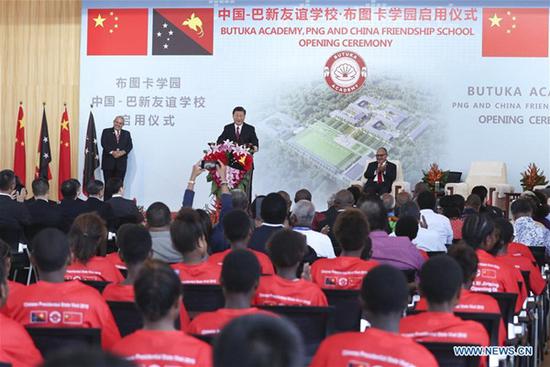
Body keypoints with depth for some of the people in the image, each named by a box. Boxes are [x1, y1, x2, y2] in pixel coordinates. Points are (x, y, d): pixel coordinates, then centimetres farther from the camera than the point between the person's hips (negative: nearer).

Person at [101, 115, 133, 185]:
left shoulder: (126, 133, 16)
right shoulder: (106, 131, 9)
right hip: (108, 162, -2)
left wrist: (123, 152, -14)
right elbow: (103, 143, -4)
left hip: (121, 163, 2)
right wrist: (112, 152, -18)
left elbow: (129, 146, 5)